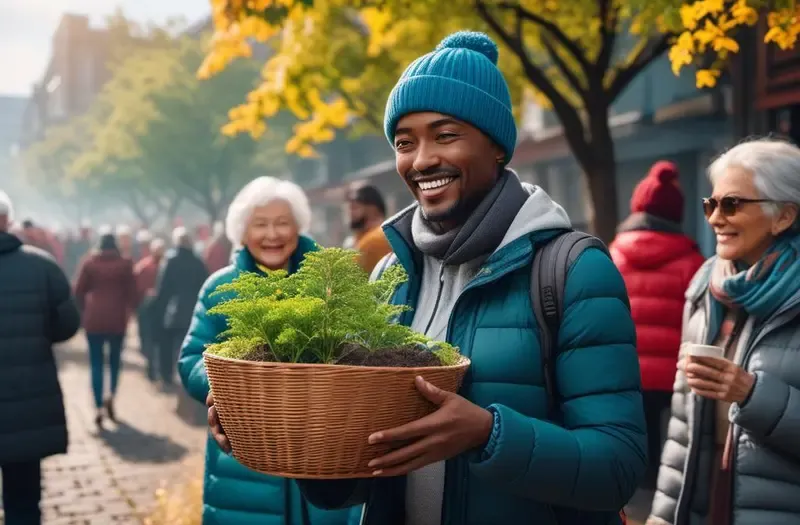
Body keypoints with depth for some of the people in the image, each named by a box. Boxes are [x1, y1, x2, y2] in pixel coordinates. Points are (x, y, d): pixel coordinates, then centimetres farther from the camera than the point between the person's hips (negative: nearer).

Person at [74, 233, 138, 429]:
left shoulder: (89, 263, 3)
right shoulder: (125, 263, 2)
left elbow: (79, 291, 2)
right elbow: (132, 291, 0)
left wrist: (85, 310, 15)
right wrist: (129, 309, 16)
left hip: (94, 318, 0)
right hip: (117, 318, 0)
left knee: (97, 364, 3)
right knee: (115, 359, 17)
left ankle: (99, 408, -5)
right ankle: (111, 397, -1)